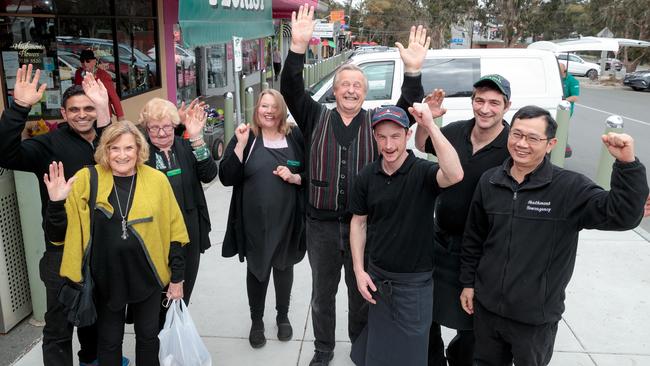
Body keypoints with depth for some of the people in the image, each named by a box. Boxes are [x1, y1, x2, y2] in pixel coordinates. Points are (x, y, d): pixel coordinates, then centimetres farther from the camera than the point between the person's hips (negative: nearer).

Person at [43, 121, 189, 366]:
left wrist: (177, 277, 0)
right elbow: (59, 233, -4)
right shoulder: (86, 180, -8)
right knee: (109, 341, 15)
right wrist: (56, 202, -24)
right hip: (106, 279, 0)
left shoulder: (157, 180, -6)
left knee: (148, 336, 18)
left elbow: (173, 230, -1)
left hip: (147, 277, 1)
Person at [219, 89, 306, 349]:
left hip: (286, 219, 1)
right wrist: (241, 144, -21)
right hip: (254, 221, -1)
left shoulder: (295, 136, -2)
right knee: (256, 269, 13)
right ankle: (256, 321, 34)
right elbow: (226, 178, -12)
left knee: (284, 266, 18)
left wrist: (294, 177, -16)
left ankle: (283, 316, 41)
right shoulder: (245, 137, -4)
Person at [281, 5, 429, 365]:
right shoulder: (317, 117, 1)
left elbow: (407, 108, -13)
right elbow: (291, 90, -12)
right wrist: (298, 47, -28)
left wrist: (413, 71, -30)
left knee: (361, 291, 17)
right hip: (322, 224, 1)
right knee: (322, 292, 16)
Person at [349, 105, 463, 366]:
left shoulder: (422, 172, -16)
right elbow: (359, 222, 5)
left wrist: (430, 125, -41)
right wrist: (359, 270, 0)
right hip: (376, 276, 4)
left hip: (414, 281, -3)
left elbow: (455, 175, -39)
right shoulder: (366, 176, -3)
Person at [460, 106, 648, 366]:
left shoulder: (570, 188, -14)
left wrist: (627, 164, -37)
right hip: (487, 307, 3)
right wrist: (468, 282, 9)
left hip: (536, 316, -3)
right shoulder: (489, 181, -3)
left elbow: (623, 215, -25)